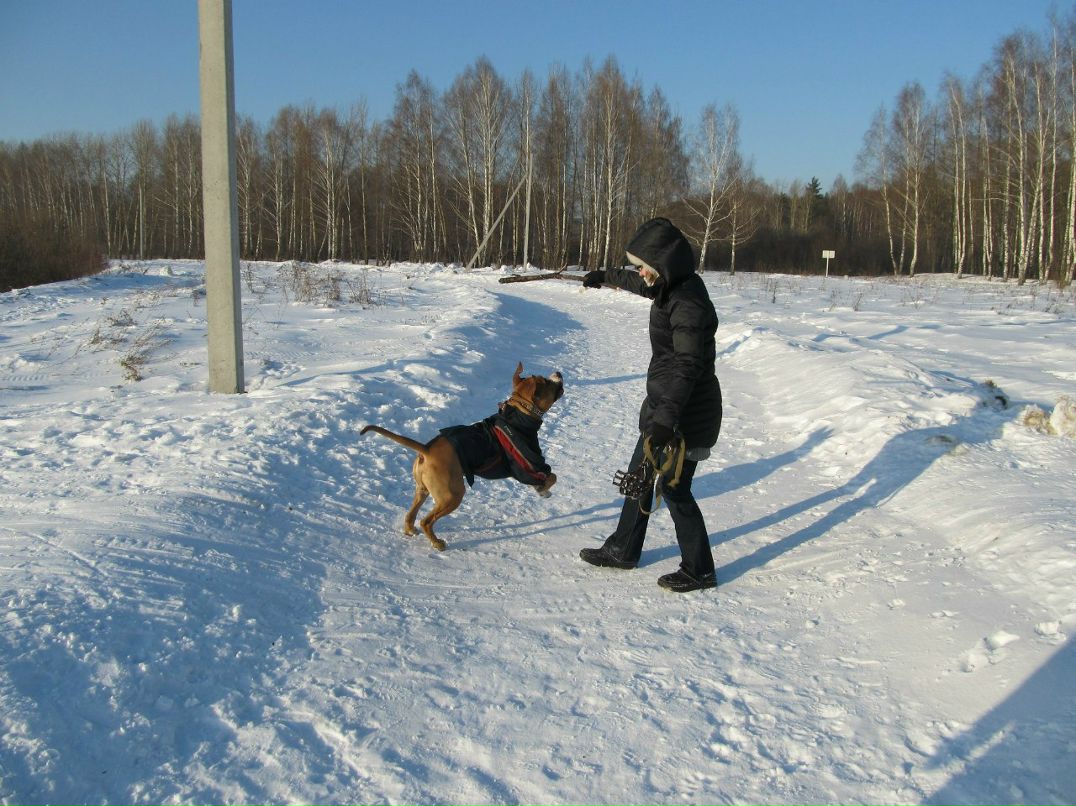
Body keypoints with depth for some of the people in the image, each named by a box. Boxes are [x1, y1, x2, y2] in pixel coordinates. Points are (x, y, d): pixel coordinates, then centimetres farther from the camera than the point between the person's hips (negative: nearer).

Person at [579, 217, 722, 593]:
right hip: (662, 405, 10)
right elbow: (639, 284, 29)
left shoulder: (687, 303, -25)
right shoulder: (670, 287, 5)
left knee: (674, 490, 0)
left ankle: (699, 571, 17)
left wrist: (665, 420, -40)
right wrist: (606, 276, 45)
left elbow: (688, 366, -33)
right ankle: (623, 550, 34)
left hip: (687, 413, -10)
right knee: (639, 476, 19)